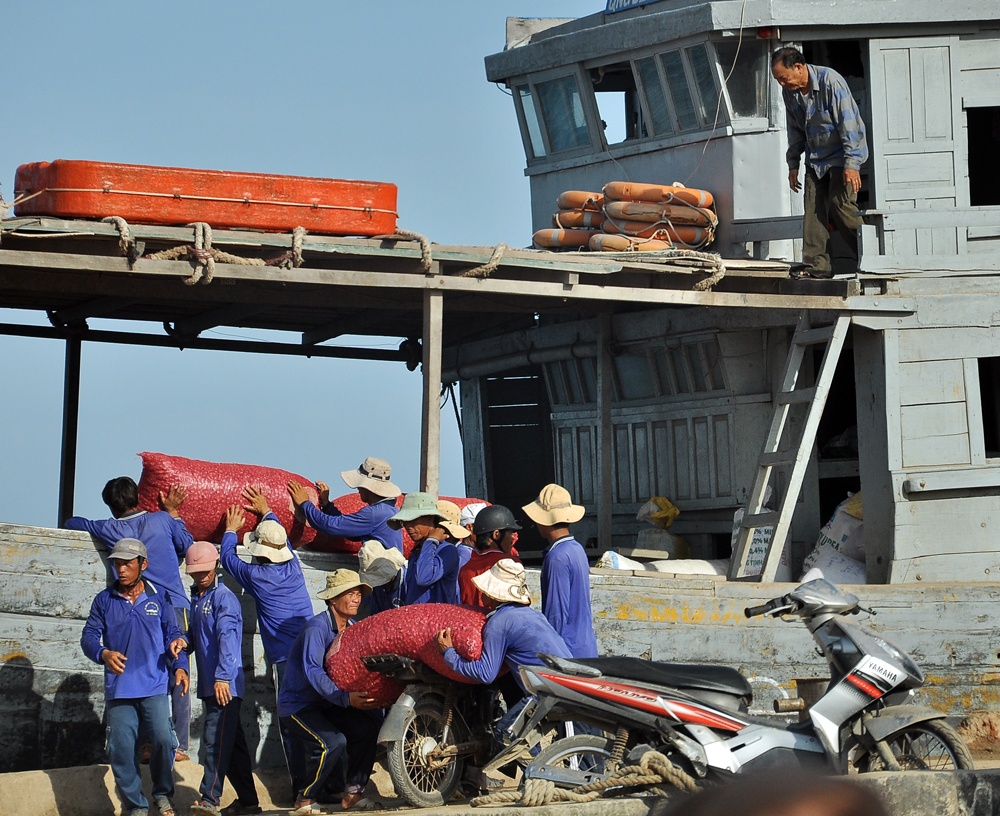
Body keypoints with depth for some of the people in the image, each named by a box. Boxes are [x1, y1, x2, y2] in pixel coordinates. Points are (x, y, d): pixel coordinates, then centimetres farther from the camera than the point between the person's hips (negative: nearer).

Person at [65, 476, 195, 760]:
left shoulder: (110, 529, 8)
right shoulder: (163, 520, 5)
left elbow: (71, 522, 25)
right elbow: (188, 546, 21)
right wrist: (173, 512, 31)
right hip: (174, 607, -1)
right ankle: (180, 745, -4)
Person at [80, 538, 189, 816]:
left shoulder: (158, 599, 7)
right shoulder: (104, 600, 8)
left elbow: (173, 635, 6)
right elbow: (89, 636, 4)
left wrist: (179, 666, -10)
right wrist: (104, 654, -18)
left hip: (154, 687, -1)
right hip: (118, 688, 1)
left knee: (163, 740, -15)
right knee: (122, 749, -1)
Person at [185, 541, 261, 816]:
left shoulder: (224, 597, -8)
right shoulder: (196, 599, 17)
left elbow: (227, 637, -19)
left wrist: (223, 677, -29)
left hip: (225, 686, -9)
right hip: (208, 685, 9)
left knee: (216, 740, -15)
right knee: (232, 742, 12)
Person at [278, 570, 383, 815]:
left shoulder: (353, 627, 5)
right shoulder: (317, 628, -20)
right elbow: (313, 671, -31)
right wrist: (345, 698, -42)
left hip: (327, 703, 7)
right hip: (297, 705, -7)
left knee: (368, 726, -14)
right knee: (333, 742, -28)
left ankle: (353, 794, -4)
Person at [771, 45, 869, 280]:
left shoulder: (830, 81, -21)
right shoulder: (790, 92, 1)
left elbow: (848, 123, -22)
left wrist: (851, 164, -25)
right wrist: (793, 164, 14)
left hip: (841, 154, -7)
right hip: (816, 158, 7)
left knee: (840, 204, -16)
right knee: (813, 208, -3)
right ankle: (816, 266, -3)